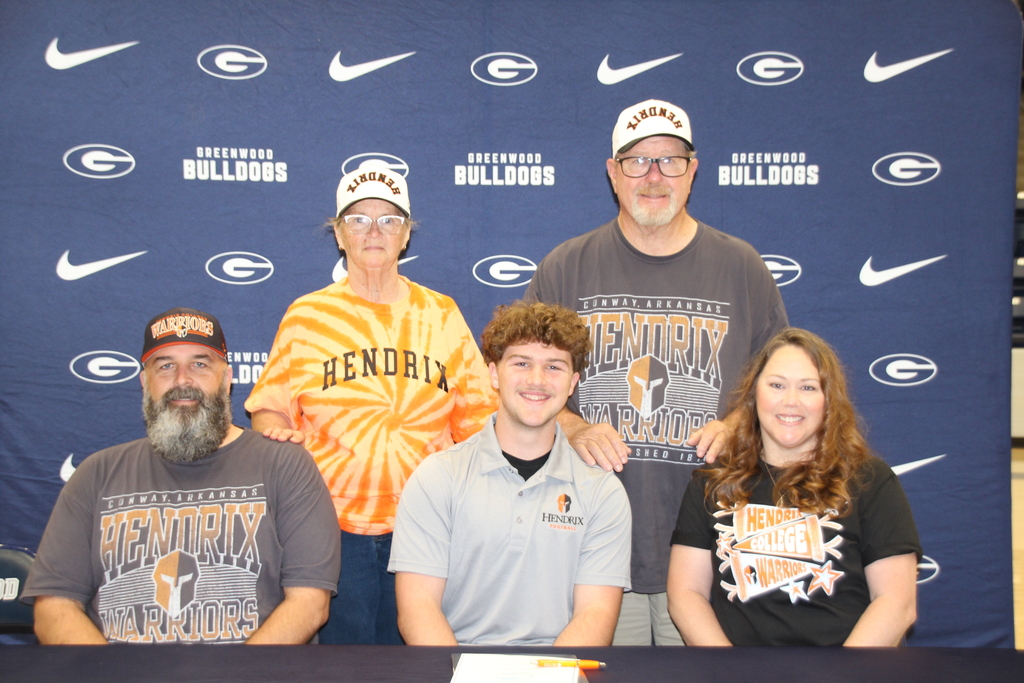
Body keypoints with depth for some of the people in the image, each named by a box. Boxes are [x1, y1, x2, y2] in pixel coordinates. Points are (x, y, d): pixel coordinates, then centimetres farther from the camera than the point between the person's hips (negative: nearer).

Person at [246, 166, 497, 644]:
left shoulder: (442, 314, 9)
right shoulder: (306, 316, 6)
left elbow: (476, 416, 10)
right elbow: (268, 408, 10)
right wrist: (279, 431, -12)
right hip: (334, 523, -1)